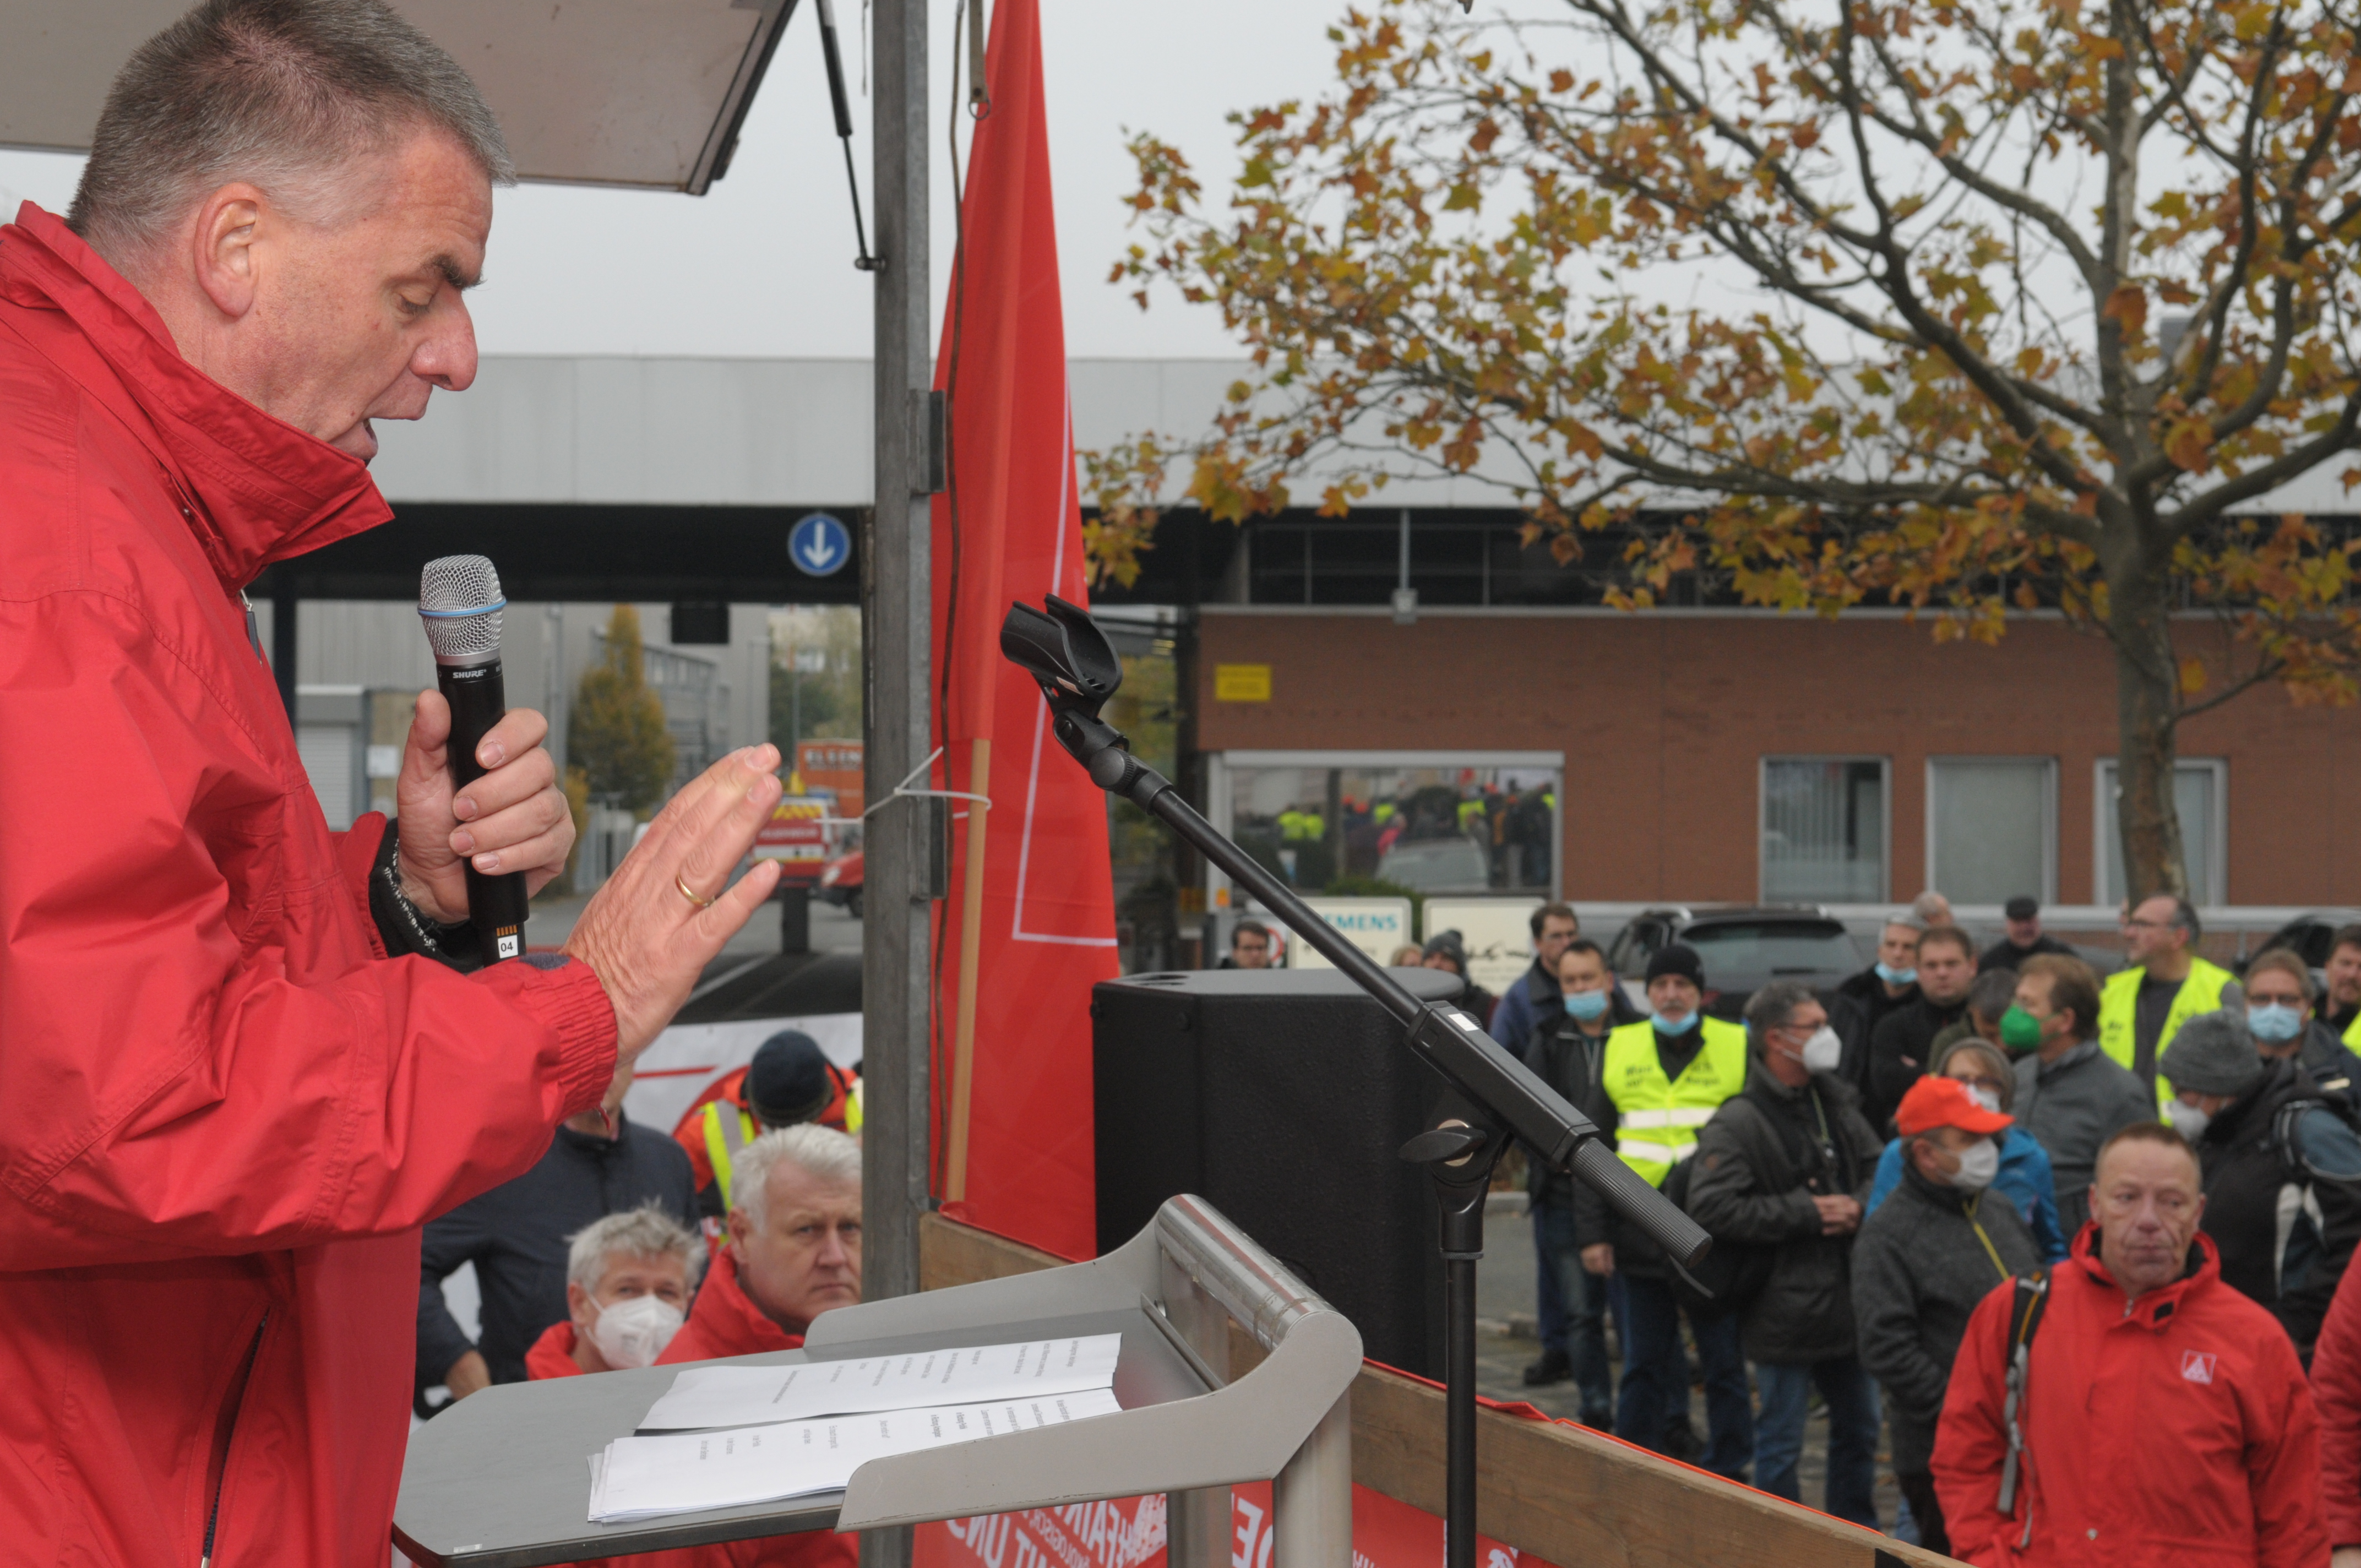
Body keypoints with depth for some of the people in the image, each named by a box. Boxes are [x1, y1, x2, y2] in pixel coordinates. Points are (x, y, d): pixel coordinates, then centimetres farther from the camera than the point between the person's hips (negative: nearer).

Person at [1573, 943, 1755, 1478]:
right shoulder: (1620, 1050, 8)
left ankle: (1727, 1473, 15)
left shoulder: (1738, 1048, 1)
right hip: (1641, 1231, 2)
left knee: (1725, 1364, 5)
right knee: (1643, 1365, 10)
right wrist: (1591, 1232, 3)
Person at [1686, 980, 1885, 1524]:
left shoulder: (1836, 1101, 8)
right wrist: (1807, 1213, -19)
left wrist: (1858, 1204, -5)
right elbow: (1712, 1208, -24)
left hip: (1846, 1296, 8)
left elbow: (1876, 1167, 18)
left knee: (1859, 1427, 19)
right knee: (1781, 1439, 2)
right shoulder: (1737, 1123, -16)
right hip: (1784, 1310, -8)